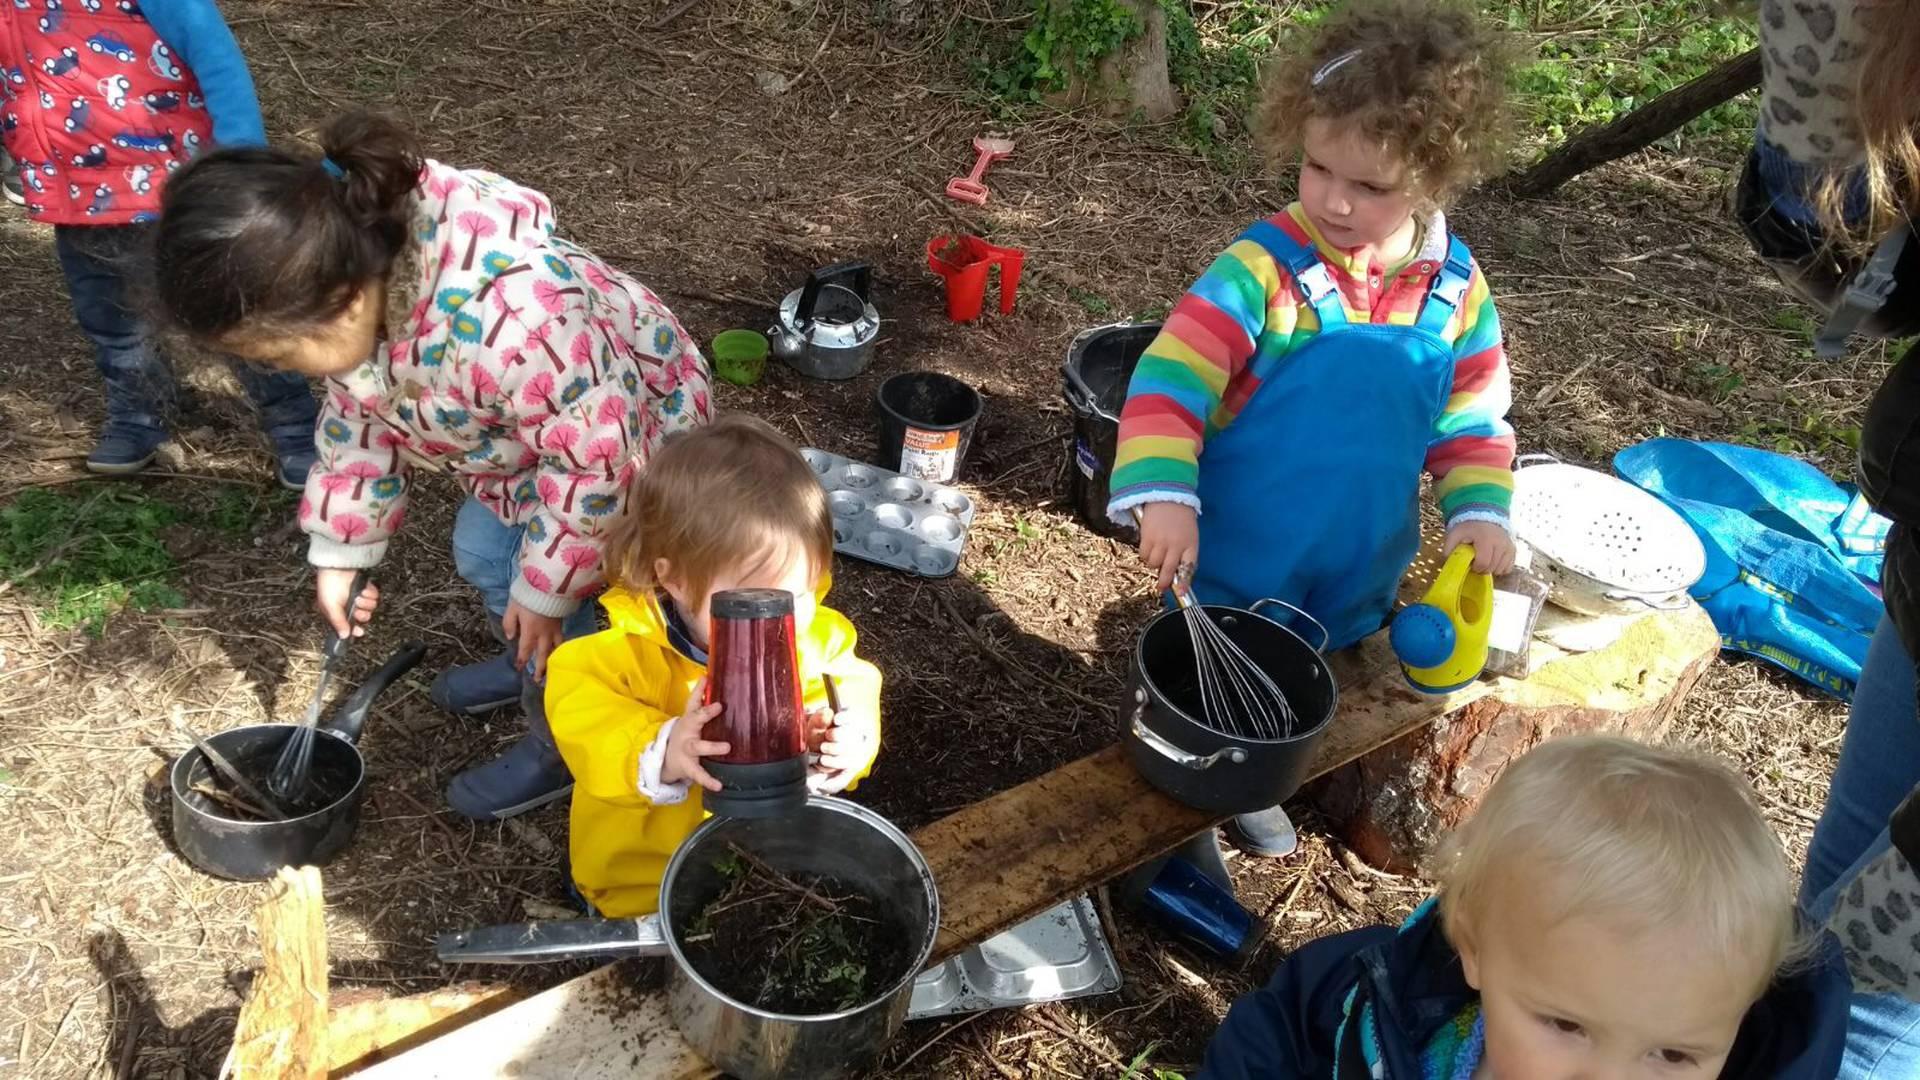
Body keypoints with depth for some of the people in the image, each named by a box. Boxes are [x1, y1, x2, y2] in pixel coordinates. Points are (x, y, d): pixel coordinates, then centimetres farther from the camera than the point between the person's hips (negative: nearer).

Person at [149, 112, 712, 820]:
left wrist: (546, 590, -20)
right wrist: (343, 549, 5)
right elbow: (359, 410, -1)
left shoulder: (501, 320, -47)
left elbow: (598, 456, -33)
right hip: (529, 427, 8)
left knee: (542, 619, -1)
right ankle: (533, 665, 52)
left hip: (627, 432, -8)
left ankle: (563, 747, 28)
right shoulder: (352, 271, -19)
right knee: (481, 553, 23)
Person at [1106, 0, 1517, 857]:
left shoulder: (1457, 291, -7)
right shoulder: (1265, 269, -23)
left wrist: (1480, 509, -8)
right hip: (1238, 562, -4)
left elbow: (1472, 413, 4)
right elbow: (1171, 378, -28)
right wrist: (1165, 496, -38)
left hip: (1358, 575, 5)